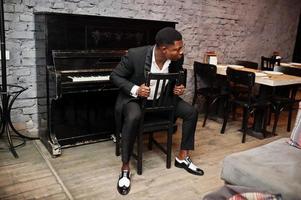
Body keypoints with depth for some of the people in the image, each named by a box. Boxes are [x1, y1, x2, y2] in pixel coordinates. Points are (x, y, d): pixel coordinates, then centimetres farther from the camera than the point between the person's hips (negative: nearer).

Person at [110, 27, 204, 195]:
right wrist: (135, 90, -31)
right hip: (135, 97, -5)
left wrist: (180, 88, -17)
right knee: (133, 117, -37)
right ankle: (125, 169, -18)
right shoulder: (135, 55, -27)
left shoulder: (177, 58, -14)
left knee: (191, 111, -9)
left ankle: (182, 158, 8)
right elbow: (115, 76, -15)